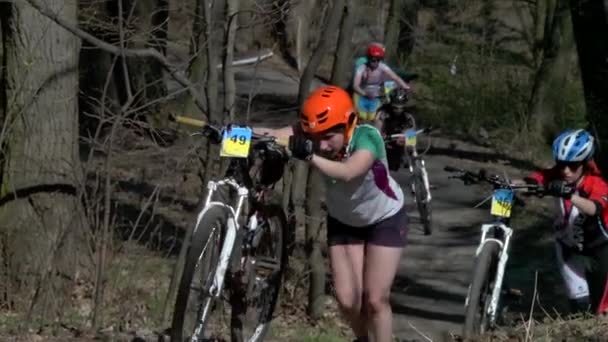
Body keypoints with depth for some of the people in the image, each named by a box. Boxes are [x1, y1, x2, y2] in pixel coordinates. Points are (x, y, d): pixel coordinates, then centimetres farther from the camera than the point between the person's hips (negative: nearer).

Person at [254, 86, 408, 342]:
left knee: (375, 300, -7)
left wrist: (311, 157, -73)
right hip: (343, 221, 3)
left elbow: (348, 172, -56)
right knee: (347, 300, 0)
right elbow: (276, 135, -45)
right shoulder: (313, 136, -26)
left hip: (385, 220, -3)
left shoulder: (367, 137, -36)